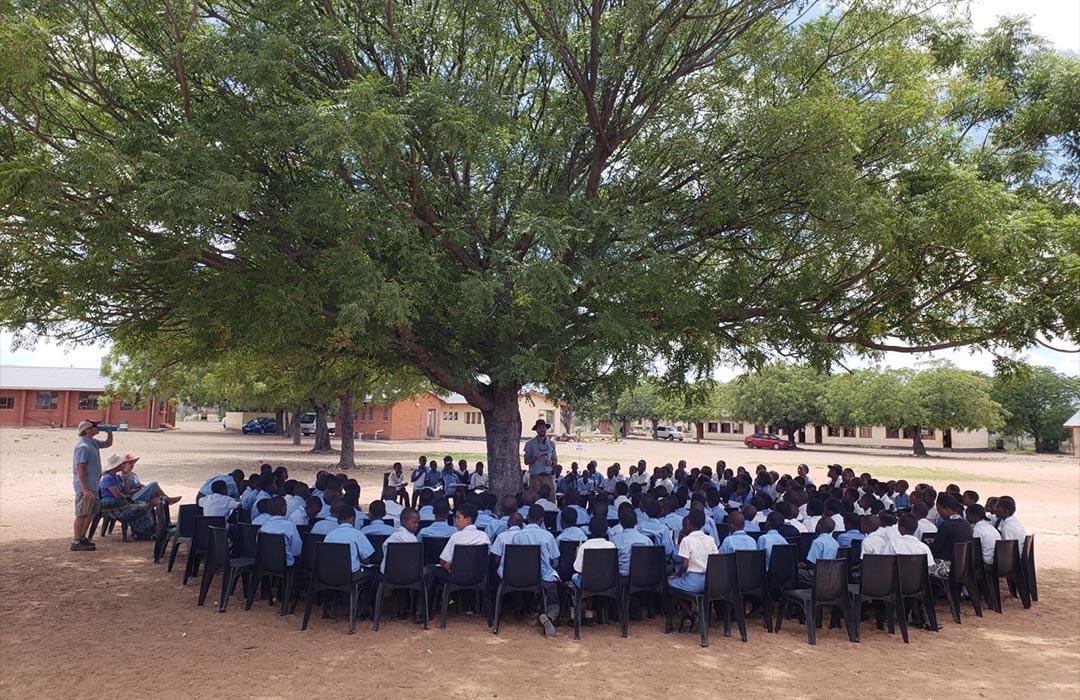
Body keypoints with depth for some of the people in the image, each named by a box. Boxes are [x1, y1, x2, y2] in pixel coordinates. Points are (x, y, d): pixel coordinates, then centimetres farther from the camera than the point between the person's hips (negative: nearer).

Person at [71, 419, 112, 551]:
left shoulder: (92, 442, 11)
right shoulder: (83, 446, -19)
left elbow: (108, 443, 31)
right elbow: (80, 469, -23)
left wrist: (110, 432, 11)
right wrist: (85, 489, -27)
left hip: (93, 486, 10)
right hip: (85, 487, -10)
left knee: (92, 512, 18)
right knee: (82, 514, -4)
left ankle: (82, 538, 28)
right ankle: (76, 543, 2)